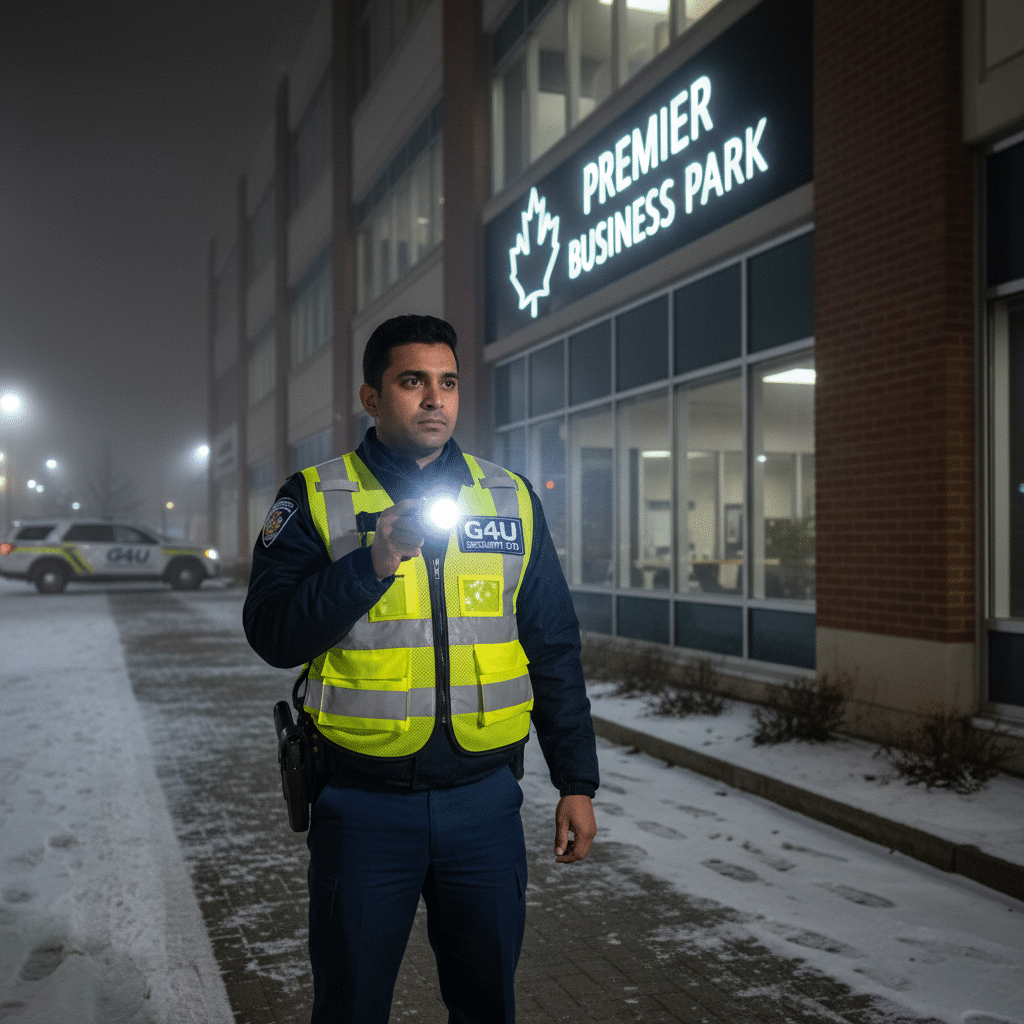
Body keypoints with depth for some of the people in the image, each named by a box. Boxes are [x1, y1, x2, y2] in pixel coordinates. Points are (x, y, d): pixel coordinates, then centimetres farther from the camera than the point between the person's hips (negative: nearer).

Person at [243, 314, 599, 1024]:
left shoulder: (512, 500, 5)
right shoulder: (316, 499, -2)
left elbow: (555, 652, 8)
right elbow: (273, 635, -11)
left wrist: (577, 783, 5)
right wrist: (376, 561, -22)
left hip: (485, 799, 2)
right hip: (363, 803, -2)